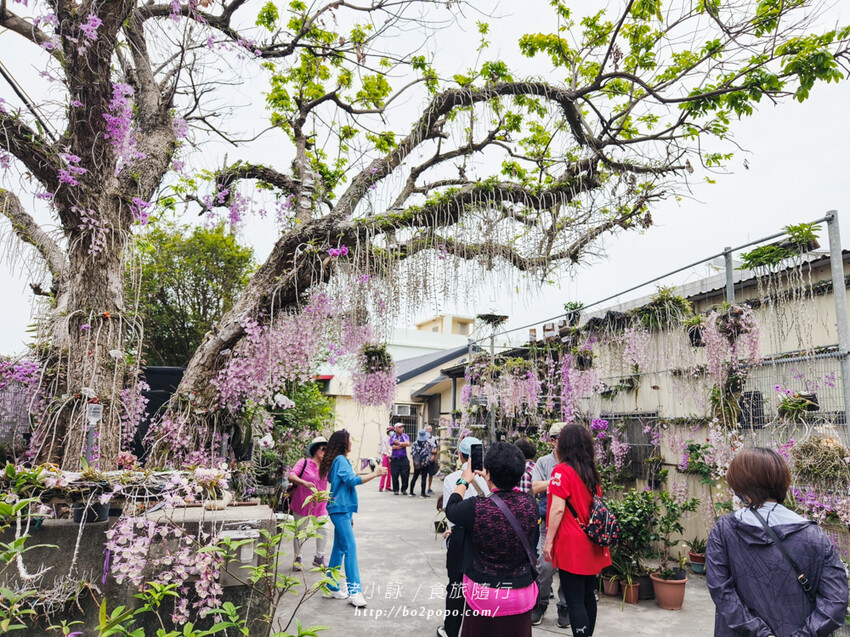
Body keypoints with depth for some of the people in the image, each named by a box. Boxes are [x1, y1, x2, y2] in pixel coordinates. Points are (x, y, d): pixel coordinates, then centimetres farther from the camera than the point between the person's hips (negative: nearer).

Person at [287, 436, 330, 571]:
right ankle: (297, 559, 26)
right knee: (300, 532, 8)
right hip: (302, 503, -3)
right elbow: (290, 476, -21)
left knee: (323, 530, 1)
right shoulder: (304, 462, -11)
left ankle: (319, 558, 22)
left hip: (320, 505, 4)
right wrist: (304, 482, -37)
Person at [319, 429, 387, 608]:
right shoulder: (340, 460, -13)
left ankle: (332, 587, 22)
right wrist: (375, 474, -21)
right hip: (340, 509, -10)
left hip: (343, 510, 10)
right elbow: (352, 480, -26)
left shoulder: (339, 460, 16)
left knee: (339, 548, 13)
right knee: (350, 547, -13)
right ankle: (354, 590, -15)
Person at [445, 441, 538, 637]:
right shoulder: (530, 504, -14)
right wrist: (493, 479, 23)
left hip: (485, 596, -3)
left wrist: (464, 481, 13)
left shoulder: (476, 508, -24)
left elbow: (451, 509, -1)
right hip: (521, 596, 3)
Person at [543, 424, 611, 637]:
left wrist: (549, 541, -11)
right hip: (592, 544, 7)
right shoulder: (592, 471, 8)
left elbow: (558, 509, -17)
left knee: (574, 600, -2)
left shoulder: (562, 470, -13)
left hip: (571, 545, -7)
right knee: (588, 596, 15)